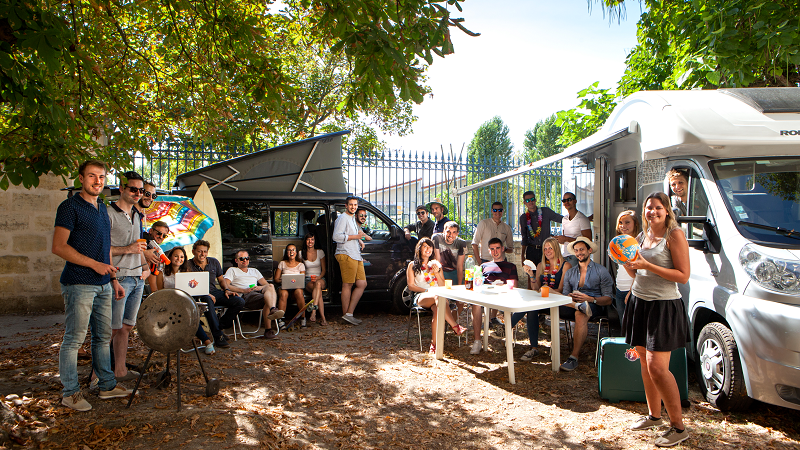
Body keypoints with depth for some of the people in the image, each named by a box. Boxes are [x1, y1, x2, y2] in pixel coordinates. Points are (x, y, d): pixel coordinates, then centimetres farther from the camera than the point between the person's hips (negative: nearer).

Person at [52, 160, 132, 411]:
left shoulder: (103, 209, 17)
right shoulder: (70, 207, -7)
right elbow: (58, 247, -14)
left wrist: (114, 279, 19)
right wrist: (94, 264, -17)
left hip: (103, 285, 8)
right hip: (79, 284, -8)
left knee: (103, 337, 13)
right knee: (74, 339, -1)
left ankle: (107, 385, 22)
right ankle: (70, 392, 10)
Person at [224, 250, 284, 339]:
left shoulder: (254, 271, 37)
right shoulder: (232, 270, 24)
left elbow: (267, 284, 26)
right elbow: (225, 285, 4)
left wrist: (260, 287, 0)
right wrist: (244, 290, -9)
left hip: (258, 292, 4)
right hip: (245, 296, -4)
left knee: (270, 287, -33)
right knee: (267, 299, -33)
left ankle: (273, 309, -58)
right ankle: (268, 329, -42)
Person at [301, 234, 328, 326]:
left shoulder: (320, 252, 9)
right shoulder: (302, 254, 9)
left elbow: (324, 270, 7)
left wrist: (318, 278, -13)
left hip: (320, 279, 0)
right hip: (308, 280, 0)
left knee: (318, 284, -40)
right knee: (318, 288, -36)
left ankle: (313, 312, -52)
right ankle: (322, 317, -48)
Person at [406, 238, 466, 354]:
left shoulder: (436, 264, 24)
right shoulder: (412, 265, 15)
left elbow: (443, 286, 18)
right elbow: (411, 286, 6)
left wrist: (437, 272, 0)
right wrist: (427, 290, -8)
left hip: (437, 295, 3)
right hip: (421, 296, -3)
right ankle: (455, 327, -45)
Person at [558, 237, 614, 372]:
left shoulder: (601, 271, 9)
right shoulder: (569, 273, 22)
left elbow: (608, 299, 2)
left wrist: (589, 299, -18)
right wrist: (571, 299, -14)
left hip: (594, 305, -3)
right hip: (571, 304, 3)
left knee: (580, 315, -40)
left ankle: (574, 357, -37)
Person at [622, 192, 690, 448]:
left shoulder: (674, 235, -9)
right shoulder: (642, 236, 12)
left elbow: (683, 276, -15)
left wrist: (647, 265, -21)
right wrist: (626, 262, 0)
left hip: (663, 307, -7)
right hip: (639, 302, 7)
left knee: (657, 366, -10)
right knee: (645, 362, 12)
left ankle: (678, 427, 3)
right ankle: (654, 415, 27)